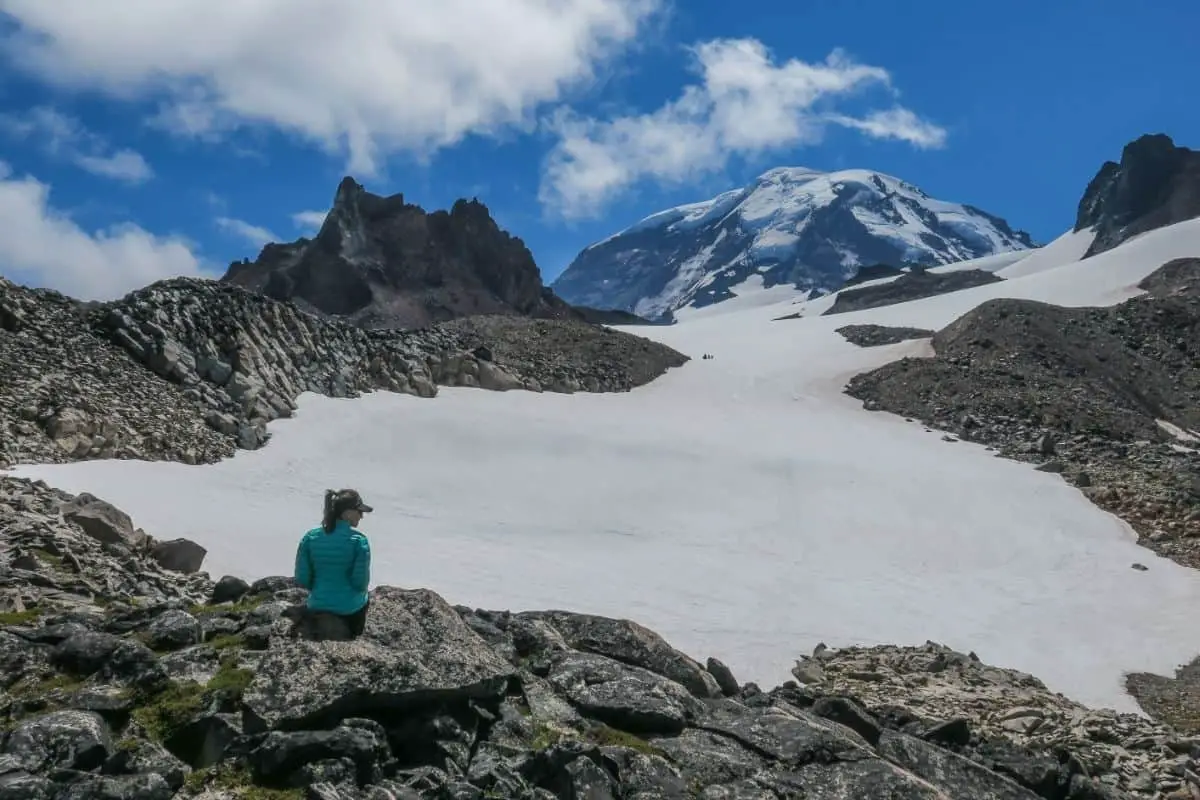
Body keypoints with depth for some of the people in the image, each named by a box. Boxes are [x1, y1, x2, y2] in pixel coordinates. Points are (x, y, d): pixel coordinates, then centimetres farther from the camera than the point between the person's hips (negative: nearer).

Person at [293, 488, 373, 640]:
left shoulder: (310, 538, -7)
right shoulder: (359, 540, -16)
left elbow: (302, 579, -4)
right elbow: (361, 582, -13)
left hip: (318, 606, 2)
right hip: (351, 608, -2)